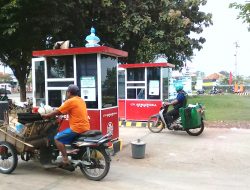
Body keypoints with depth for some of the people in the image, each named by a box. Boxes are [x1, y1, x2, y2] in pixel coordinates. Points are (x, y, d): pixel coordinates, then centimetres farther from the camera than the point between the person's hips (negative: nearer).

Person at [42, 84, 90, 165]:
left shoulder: (70, 101, -9)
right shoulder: (81, 100, 16)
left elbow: (57, 111, -6)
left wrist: (46, 115, 8)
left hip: (77, 128, -9)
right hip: (85, 127, 9)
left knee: (58, 138, -3)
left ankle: (65, 159, -7)